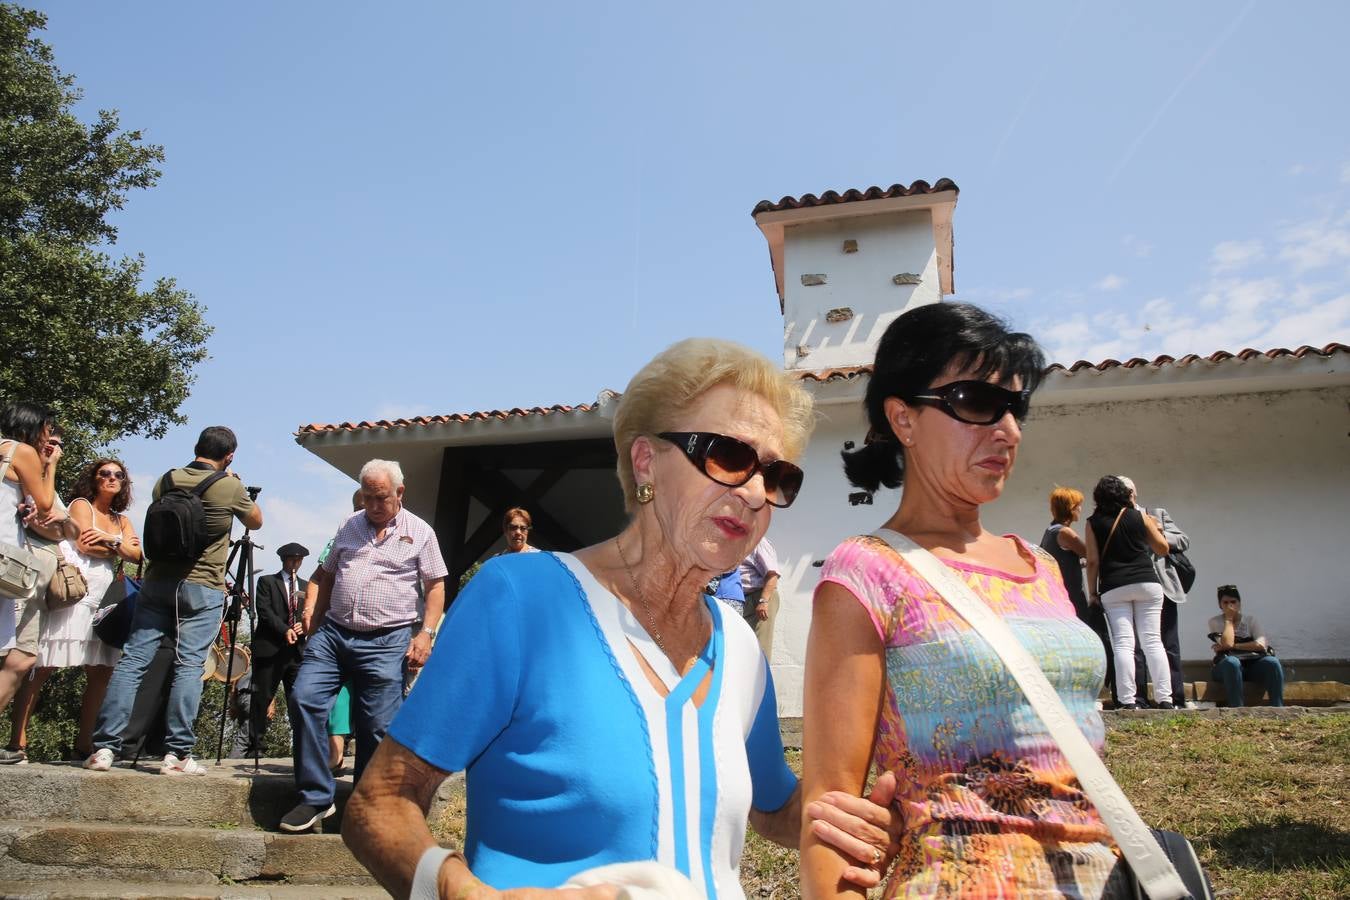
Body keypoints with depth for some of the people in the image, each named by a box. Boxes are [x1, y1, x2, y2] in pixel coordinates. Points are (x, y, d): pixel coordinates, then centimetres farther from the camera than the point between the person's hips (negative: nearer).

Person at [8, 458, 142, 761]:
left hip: (100, 604, 6)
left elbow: (137, 555, 6)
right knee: (42, 669, -8)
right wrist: (119, 546, 5)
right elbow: (85, 545, -8)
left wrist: (110, 540, -8)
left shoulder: (122, 520, 22)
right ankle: (17, 740, -4)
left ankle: (84, 743, 7)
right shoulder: (81, 505, 7)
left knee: (101, 673, 1)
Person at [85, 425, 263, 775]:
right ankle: (177, 753, -4)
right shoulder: (230, 487, -3)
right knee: (189, 665, -4)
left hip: (157, 582, 4)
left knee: (133, 660, 4)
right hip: (202, 588, -4)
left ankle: (104, 747, 1)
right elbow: (256, 521, 14)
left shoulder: (167, 480, 8)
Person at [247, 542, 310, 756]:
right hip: (269, 649, -3)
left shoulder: (307, 587, 20)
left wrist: (305, 626, -7)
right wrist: (285, 630, -16)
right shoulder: (267, 582, 8)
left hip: (297, 650, 3)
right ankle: (255, 745, 9)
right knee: (261, 699, 1)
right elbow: (264, 610, -5)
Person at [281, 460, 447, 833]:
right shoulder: (349, 527, 14)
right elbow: (329, 575, 22)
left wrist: (425, 634, -9)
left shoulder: (420, 532, 3)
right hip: (333, 633, 4)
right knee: (304, 698, -12)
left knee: (377, 729, -1)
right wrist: (314, 619, 14)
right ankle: (316, 797, -1)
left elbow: (436, 586, 2)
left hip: (386, 642, -3)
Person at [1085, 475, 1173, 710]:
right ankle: (1164, 698, 2)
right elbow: (1163, 548, 13)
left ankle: (1127, 700, -8)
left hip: (1113, 589, -1)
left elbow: (1093, 561, -1)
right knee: (1153, 640, 3)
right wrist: (1155, 527, 30)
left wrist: (1092, 592, 5)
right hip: (1147, 583, 1)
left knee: (1123, 643, -3)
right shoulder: (1140, 516, 7)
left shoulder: (1093, 522, 4)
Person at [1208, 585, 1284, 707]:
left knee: (1272, 662, -30)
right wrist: (1228, 619, -2)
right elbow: (1227, 643, -11)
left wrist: (1234, 646, -8)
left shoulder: (1251, 620, 14)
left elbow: (1261, 645, -5)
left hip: (1253, 665, 3)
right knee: (1231, 662, -38)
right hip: (1228, 667, -3)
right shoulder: (1215, 622, 9)